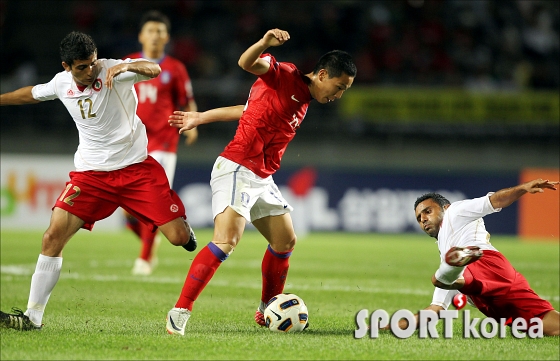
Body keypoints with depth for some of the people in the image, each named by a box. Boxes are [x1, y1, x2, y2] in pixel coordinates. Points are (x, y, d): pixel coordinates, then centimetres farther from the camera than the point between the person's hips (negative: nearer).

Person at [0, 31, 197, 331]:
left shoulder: (112, 71, -14)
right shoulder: (61, 83, 1)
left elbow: (154, 70, -32)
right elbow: (32, 94, 24)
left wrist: (126, 67, -50)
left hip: (136, 168, -3)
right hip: (90, 174, 3)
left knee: (178, 237, -9)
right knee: (53, 237, -11)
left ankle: (182, 224, 32)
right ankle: (33, 317, -4)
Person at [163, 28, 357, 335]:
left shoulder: (303, 103, 18)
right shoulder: (284, 76, -6)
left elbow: (248, 110, 21)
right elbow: (247, 63, -23)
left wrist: (199, 118, 21)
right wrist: (265, 43, -43)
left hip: (262, 179, 10)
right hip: (237, 168, -10)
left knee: (285, 242, 16)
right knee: (227, 240, -22)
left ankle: (267, 311, 32)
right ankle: (180, 312, -21)